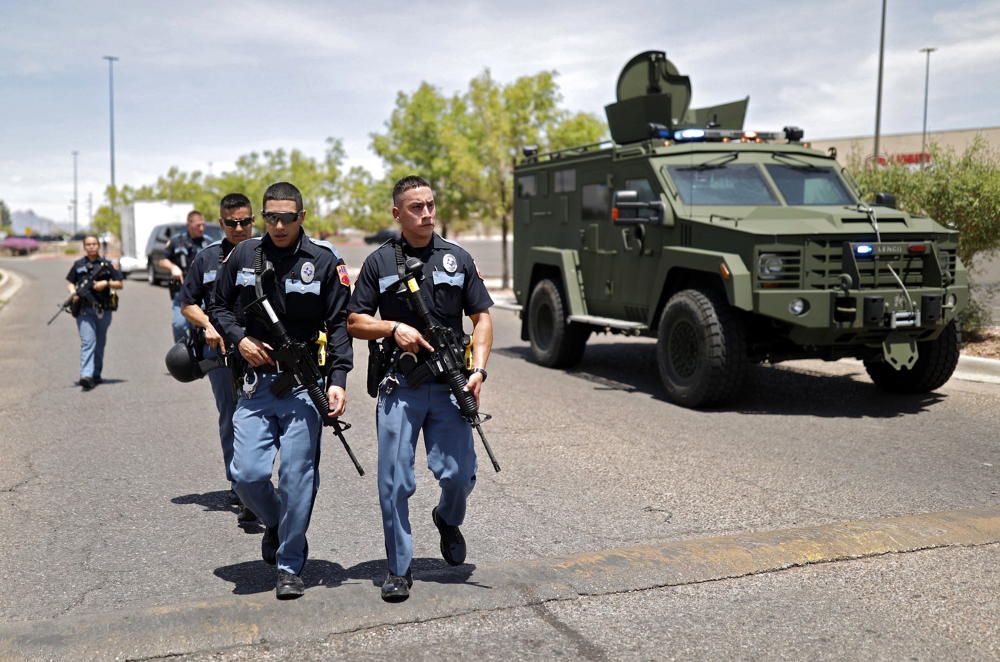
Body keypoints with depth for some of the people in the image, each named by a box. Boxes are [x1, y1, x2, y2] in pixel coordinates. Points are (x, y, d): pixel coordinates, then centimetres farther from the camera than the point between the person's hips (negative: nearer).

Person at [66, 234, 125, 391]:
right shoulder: (78, 265, 7)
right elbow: (70, 282, 15)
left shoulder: (107, 264, 6)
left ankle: (96, 374, 25)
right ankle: (86, 376, -22)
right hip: (84, 309, -1)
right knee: (87, 342, -14)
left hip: (103, 309, 1)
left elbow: (120, 284, 7)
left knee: (100, 343, 11)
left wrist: (106, 283, -10)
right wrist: (73, 292, -5)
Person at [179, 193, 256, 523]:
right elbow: (187, 304, 17)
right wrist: (209, 324, -2)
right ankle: (238, 484, 25)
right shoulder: (207, 258, 11)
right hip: (221, 350, 3)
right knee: (229, 419, 11)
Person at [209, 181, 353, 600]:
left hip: (305, 386, -2)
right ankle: (275, 524, 30)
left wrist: (338, 380, -12)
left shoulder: (325, 261, -2)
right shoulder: (243, 256, 6)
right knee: (247, 474, -3)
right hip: (256, 383, 3)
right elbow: (218, 306, 17)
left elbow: (339, 325, -2)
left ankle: (290, 567, 15)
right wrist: (238, 338, -2)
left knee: (297, 478, -1)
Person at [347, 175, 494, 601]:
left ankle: (448, 520, 33)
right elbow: (355, 322, 7)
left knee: (459, 474, -2)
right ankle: (399, 570, 15)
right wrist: (394, 329, -11)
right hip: (399, 385, -1)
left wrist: (478, 368, -4)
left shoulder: (457, 258, 9)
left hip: (448, 384, 1)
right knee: (395, 482, 0)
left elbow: (481, 317, 9)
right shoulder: (379, 261, 5)